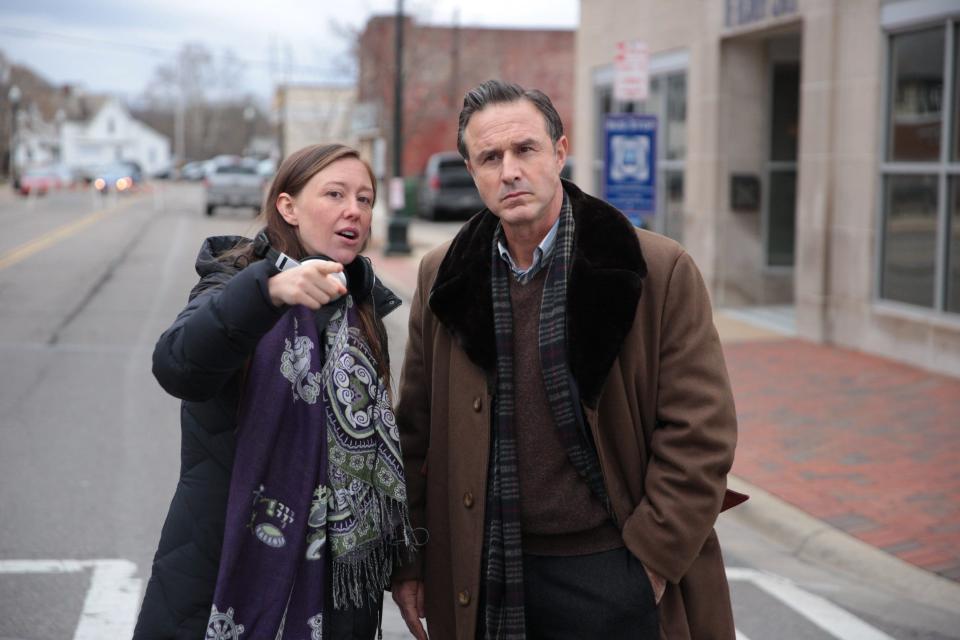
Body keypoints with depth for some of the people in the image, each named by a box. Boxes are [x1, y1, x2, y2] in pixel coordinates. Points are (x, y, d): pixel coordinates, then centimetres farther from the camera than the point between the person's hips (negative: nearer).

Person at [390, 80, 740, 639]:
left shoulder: (661, 272, -7)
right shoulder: (443, 277, 4)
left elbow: (700, 434, -8)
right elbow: (416, 431, 9)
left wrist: (651, 560, -11)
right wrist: (408, 562, 6)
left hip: (615, 573, -3)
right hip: (484, 578, 3)